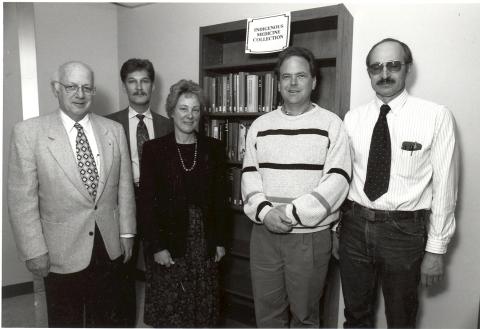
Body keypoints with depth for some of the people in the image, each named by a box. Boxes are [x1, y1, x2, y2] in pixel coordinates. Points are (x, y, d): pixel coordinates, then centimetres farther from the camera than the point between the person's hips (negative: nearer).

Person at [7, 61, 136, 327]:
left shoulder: (114, 130, 0)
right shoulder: (29, 132, -9)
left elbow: (124, 186, 3)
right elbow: (22, 199, -9)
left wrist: (127, 233, 3)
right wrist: (34, 251, -9)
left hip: (110, 247, 3)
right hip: (61, 253, -2)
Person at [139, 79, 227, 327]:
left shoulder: (213, 148, 3)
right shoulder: (154, 149, -3)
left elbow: (220, 198, 5)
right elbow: (146, 202, -5)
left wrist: (220, 241, 3)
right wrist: (157, 246, -10)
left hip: (205, 243, 2)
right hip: (168, 241, -2)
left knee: (204, 308, 11)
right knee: (169, 309, 9)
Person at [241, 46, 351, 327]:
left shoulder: (331, 124, -3)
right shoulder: (260, 126, 7)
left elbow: (337, 180, -11)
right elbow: (250, 174, 5)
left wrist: (293, 212, -17)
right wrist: (264, 211, -11)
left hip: (311, 236, -3)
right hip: (264, 232, 3)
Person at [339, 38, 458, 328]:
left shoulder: (436, 116, -8)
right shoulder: (353, 118, 2)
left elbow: (444, 185, -7)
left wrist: (436, 248, -6)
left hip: (404, 230, -2)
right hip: (355, 225, 3)